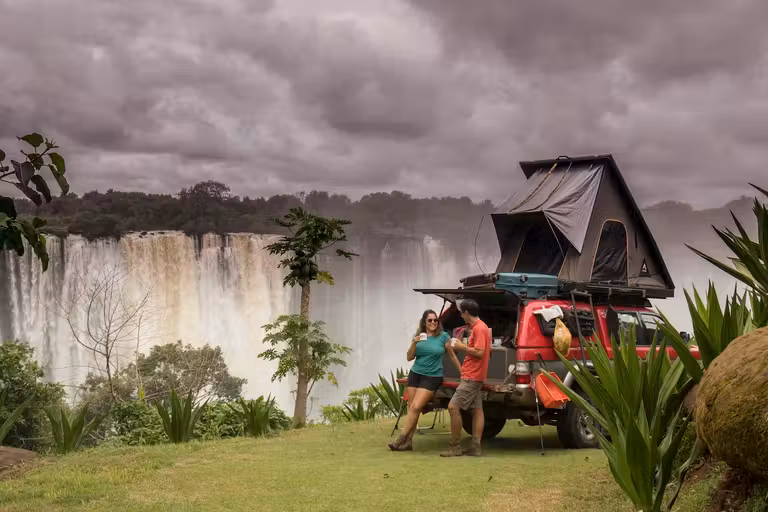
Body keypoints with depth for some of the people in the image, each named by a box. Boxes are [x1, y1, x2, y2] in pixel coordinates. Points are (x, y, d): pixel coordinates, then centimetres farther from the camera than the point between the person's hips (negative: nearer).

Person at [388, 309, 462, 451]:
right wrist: (414, 344, -11)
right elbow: (409, 357, 6)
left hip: (432, 377, -4)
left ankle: (401, 439, -9)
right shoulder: (419, 336, 5)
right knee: (411, 408, 2)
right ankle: (408, 442, 7)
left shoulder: (443, 336, -3)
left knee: (415, 407, -14)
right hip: (415, 374, 4)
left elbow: (452, 356, 6)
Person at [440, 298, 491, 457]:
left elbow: (479, 352, -23)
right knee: (477, 410, 7)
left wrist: (462, 347, -13)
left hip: (471, 377, -11)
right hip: (475, 377, 11)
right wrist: (462, 347, 13)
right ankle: (475, 447, 7)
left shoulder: (479, 328, -16)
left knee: (453, 407, -11)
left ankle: (454, 447, -8)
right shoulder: (479, 327, 16)